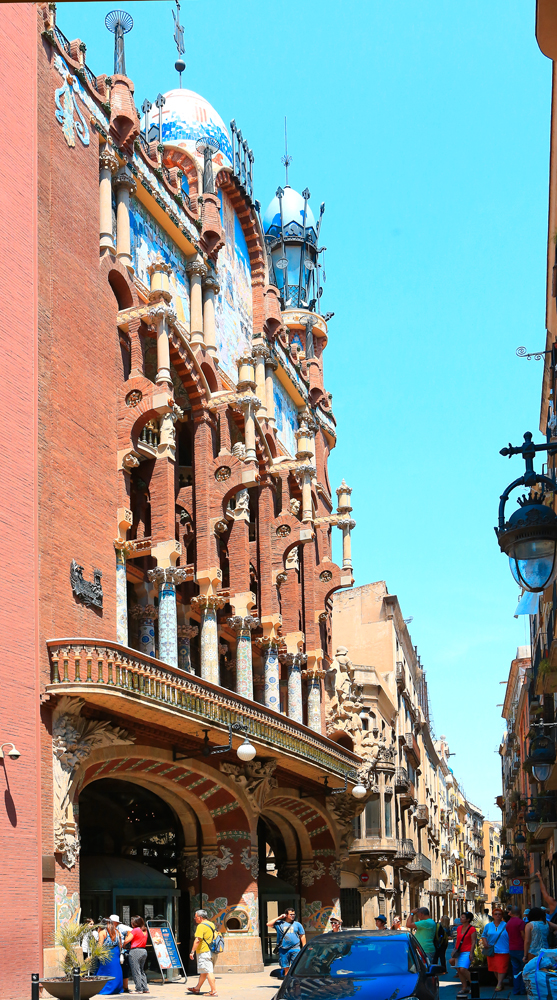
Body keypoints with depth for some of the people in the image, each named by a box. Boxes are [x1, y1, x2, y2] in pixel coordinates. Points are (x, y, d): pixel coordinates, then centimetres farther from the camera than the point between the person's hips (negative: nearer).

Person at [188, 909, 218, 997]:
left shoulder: (201, 926, -15)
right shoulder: (211, 924, 14)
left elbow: (197, 940, -22)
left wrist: (192, 952, -19)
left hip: (204, 952, -10)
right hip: (211, 951, 10)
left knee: (208, 971, -8)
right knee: (203, 972, 19)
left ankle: (214, 991, -9)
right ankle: (197, 988, 31)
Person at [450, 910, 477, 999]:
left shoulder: (472, 929, -8)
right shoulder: (459, 928, 12)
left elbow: (473, 942, -10)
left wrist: (471, 953, -15)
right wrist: (454, 950, 15)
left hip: (466, 952, -7)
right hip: (459, 951, 7)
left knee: (463, 969, -20)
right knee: (458, 969, 3)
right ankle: (464, 988, 13)